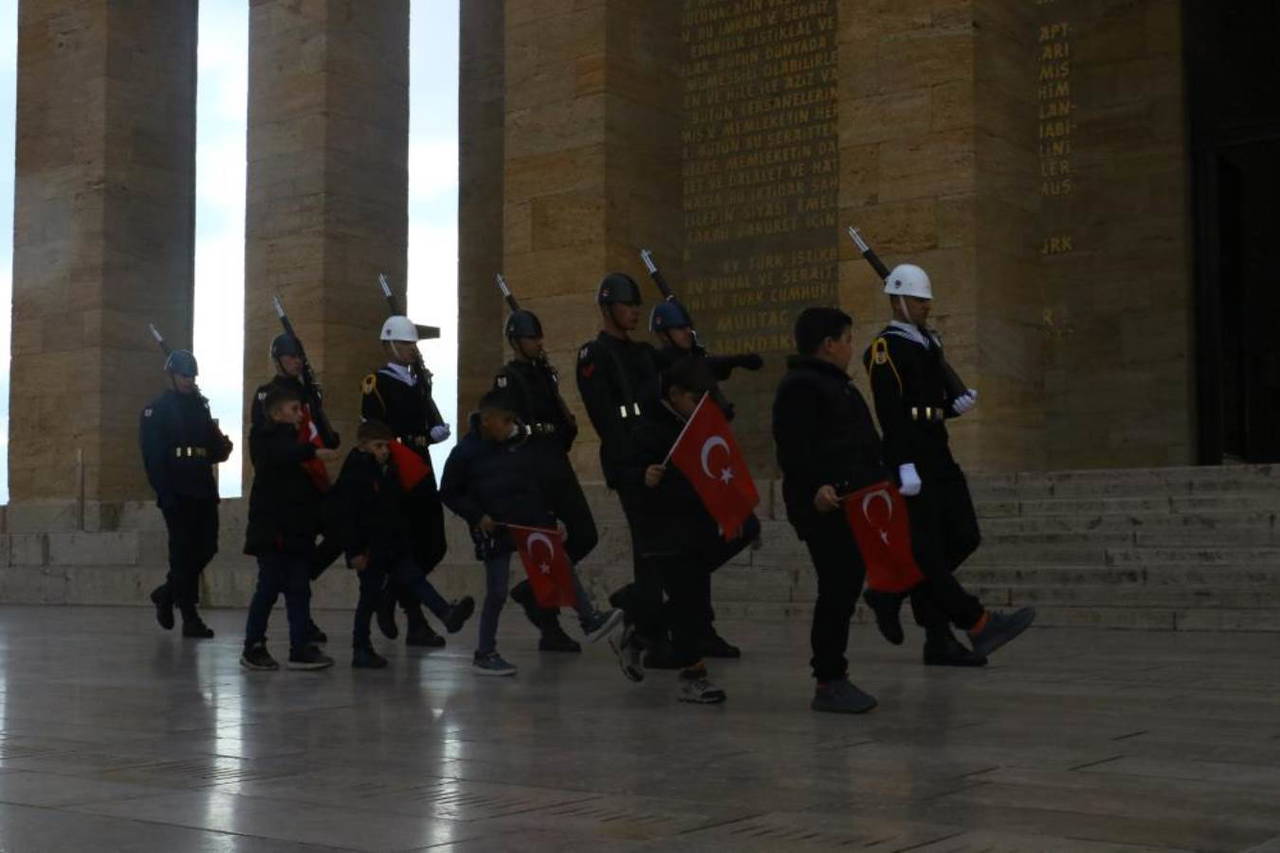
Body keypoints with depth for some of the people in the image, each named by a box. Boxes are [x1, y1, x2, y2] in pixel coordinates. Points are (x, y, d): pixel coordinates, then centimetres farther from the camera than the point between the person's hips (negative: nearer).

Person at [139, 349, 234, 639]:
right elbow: (152, 454, -9)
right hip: (177, 491, -6)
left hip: (203, 489, 6)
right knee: (183, 550, -4)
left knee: (206, 547, 4)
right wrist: (164, 492, -17)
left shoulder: (201, 406, 19)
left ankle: (166, 594, 26)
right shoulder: (157, 409, -1)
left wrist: (222, 448, -4)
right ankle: (190, 618, -1)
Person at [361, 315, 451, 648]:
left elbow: (439, 427, 13)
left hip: (421, 469, 7)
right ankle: (416, 623, 2)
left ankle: (390, 598, 24)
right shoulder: (376, 382, -2)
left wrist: (428, 435, -8)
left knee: (433, 546, 4)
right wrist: (408, 441, -16)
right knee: (408, 548, -5)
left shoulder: (420, 381, 19)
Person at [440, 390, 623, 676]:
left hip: (532, 522, 5)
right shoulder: (466, 452, -11)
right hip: (494, 530, -4)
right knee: (497, 592, -1)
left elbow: (540, 481, 12)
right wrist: (477, 516, -11)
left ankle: (589, 620, 12)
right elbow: (449, 493, -3)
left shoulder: (523, 444, 1)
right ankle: (484, 654, 12)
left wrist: (548, 517, 6)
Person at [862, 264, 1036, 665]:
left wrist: (960, 402, 1)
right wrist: (904, 466, -24)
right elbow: (889, 411, -17)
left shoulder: (929, 343, 20)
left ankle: (889, 594, 16)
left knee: (963, 539, 6)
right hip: (912, 460, -9)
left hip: (939, 456, 9)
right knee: (928, 549, -6)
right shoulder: (886, 347, -7)